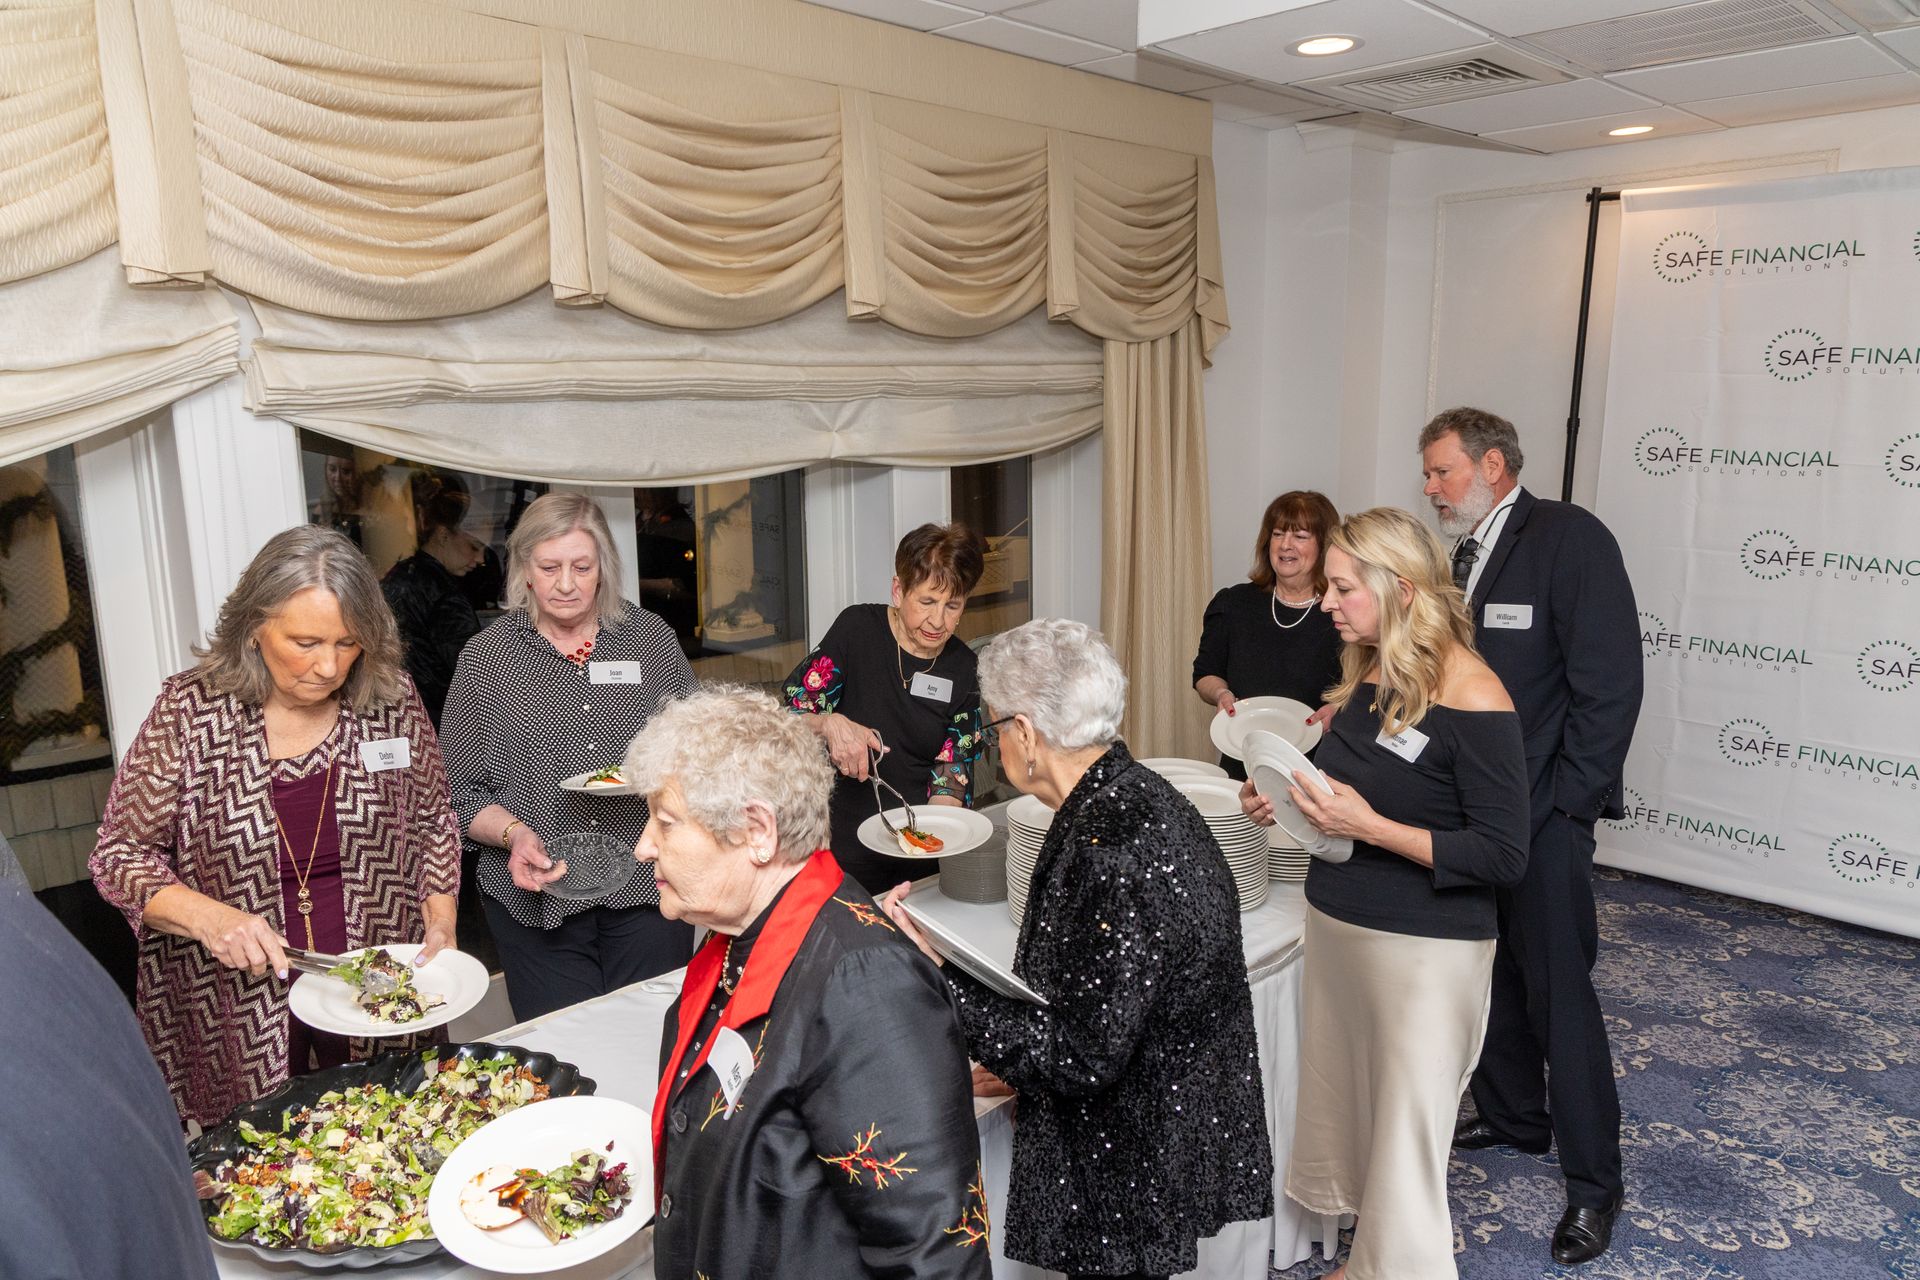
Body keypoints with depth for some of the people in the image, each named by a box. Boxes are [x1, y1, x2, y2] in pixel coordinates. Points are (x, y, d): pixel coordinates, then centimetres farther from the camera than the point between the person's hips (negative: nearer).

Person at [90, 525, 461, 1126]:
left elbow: (432, 820, 5)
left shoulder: (391, 698, -7)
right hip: (239, 1010, -1)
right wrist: (205, 917, -21)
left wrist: (441, 927, -4)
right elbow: (120, 853, -5)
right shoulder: (188, 713, -12)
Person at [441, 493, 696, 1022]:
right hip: (538, 899, -1)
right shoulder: (486, 655, 1)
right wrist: (514, 834, -14)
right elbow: (462, 793, 2)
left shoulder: (651, 637, 4)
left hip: (648, 891, 1)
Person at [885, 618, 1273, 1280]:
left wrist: (939, 971, -25)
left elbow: (1079, 1060, -25)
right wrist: (1022, 1069, 14)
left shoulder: (1109, 854, -31)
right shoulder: (1134, 792, -1)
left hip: (1136, 1169, -8)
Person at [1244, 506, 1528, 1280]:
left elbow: (1504, 855, -17)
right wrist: (1288, 802, 0)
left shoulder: (1471, 697, -18)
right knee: (1346, 1117, 18)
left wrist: (1369, 827, -24)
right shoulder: (1367, 673, 4)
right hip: (1336, 924, 7)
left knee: (1404, 1138, 6)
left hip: (1424, 948, -7)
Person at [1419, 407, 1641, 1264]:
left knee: (1558, 992, 2)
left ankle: (1593, 1182, 17)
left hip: (1543, 815, -7)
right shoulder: (1466, 553, 10)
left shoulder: (1571, 539, -12)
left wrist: (1564, 806, -16)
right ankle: (1512, 1119, 38)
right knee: (1491, 974, 18)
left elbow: (1610, 686, -16)